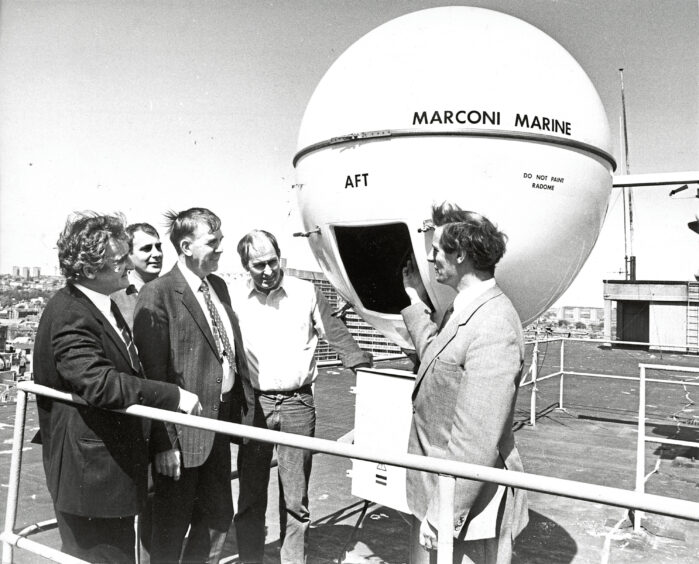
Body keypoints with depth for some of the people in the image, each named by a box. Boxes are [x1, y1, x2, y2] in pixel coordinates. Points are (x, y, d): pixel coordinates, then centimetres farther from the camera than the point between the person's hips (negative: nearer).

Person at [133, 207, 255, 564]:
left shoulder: (219, 286, 8)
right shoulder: (157, 296, -16)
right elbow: (153, 375, -18)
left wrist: (246, 410, 10)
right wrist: (165, 442, -18)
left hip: (221, 421, 7)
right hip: (182, 430, -7)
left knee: (218, 518, 19)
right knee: (172, 528, 12)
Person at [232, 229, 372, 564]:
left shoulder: (307, 293, 0)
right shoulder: (236, 303, 4)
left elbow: (337, 335, 5)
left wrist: (366, 371, -2)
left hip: (297, 404, -1)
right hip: (253, 403, 1)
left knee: (296, 498, 8)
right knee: (250, 496, 8)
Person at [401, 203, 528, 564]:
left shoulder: (493, 326, -24)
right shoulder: (462, 311, 6)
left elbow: (477, 439, -26)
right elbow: (433, 354, 25)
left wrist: (443, 513, -21)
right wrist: (415, 301, 27)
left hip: (468, 506, -9)